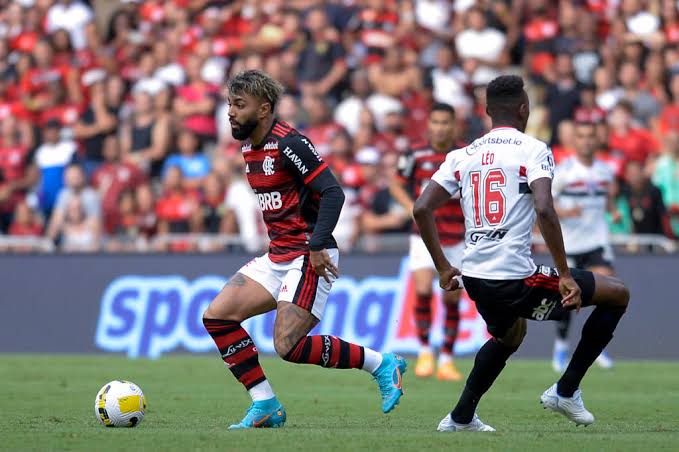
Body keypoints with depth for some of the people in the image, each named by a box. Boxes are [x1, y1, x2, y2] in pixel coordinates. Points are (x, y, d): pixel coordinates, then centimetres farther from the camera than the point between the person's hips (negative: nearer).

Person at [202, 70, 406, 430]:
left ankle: (381, 364, -3)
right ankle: (265, 406, 2)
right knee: (216, 317, -2)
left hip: (308, 258, -9)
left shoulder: (289, 144, -16)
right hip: (277, 256, 9)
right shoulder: (249, 148, 12)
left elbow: (332, 192, -21)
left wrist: (317, 245, -28)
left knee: (289, 346, -19)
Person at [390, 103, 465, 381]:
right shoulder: (416, 156, -2)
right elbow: (396, 185, 8)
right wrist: (411, 205, -10)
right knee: (423, 291, -16)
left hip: (456, 238, 1)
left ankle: (446, 359, 14)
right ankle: (424, 351, 1)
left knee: (452, 300, 3)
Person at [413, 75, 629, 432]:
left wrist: (443, 268, 15)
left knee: (509, 336, 38)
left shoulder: (462, 156, 12)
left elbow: (421, 209, 6)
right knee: (617, 295, 8)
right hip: (517, 280, -7)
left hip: (474, 279, 7)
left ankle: (461, 417, 33)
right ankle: (566, 390, 9)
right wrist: (565, 276, -15)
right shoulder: (533, 150, -5)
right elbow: (544, 210, -19)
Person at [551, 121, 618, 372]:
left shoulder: (605, 171, 6)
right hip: (569, 242, -2)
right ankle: (561, 346, 24)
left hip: (598, 241, 2)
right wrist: (566, 212, -25)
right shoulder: (562, 171, -8)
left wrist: (613, 211, 2)